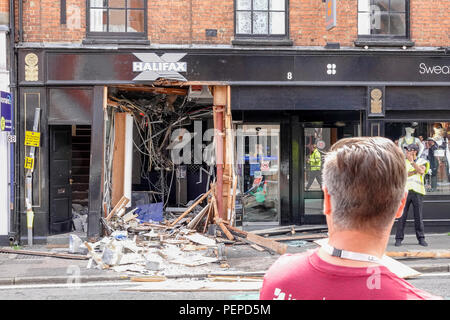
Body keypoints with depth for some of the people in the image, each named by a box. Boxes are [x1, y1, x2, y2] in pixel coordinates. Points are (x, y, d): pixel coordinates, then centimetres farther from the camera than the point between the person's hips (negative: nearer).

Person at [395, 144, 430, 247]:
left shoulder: (422, 161, 11)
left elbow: (421, 171, -10)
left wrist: (412, 161, -12)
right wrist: (415, 171, -7)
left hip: (417, 191, 0)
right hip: (405, 191, 0)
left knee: (418, 216, 2)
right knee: (402, 216, -2)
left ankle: (421, 238, 12)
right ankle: (399, 238, 2)